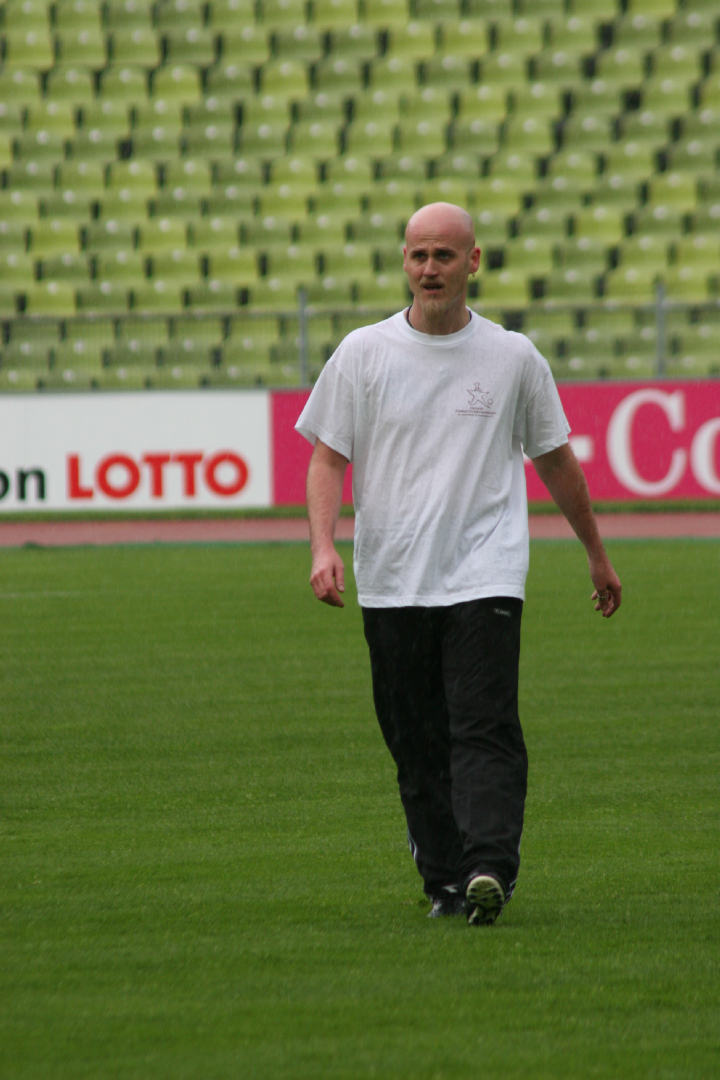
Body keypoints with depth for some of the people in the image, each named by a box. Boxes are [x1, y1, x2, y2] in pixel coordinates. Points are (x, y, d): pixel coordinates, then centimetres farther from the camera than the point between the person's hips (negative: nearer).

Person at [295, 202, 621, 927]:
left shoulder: (514, 358, 7)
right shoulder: (362, 354, 6)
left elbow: (555, 459, 18)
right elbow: (327, 458, 5)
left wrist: (597, 555, 25)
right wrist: (323, 546, -12)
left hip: (485, 576, -2)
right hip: (392, 585, 2)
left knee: (485, 730, -15)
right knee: (416, 743, 4)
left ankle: (489, 867, -25)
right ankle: (444, 878, 13)